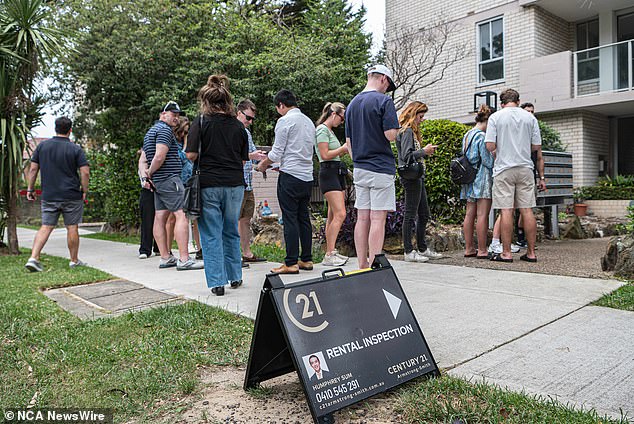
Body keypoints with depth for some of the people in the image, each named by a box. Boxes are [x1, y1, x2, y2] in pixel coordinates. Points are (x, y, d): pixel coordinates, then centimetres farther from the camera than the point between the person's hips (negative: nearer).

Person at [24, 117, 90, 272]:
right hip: (72, 196, -3)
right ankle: (74, 261, 16)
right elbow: (85, 172, -10)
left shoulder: (42, 146, 5)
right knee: (72, 228, 6)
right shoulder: (75, 149, -6)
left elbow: (33, 169, 6)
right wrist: (84, 191, 1)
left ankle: (33, 258, -3)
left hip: (48, 196, 3)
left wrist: (30, 189, 13)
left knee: (46, 227, 8)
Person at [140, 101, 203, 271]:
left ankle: (165, 258, 11)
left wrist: (145, 177, 10)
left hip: (157, 181, 11)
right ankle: (184, 259, -18)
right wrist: (150, 173, -5)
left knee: (160, 217, 8)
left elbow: (142, 160, 22)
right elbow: (159, 157, -20)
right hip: (169, 179, -11)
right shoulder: (165, 130, -9)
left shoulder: (151, 131, 24)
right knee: (182, 214, -13)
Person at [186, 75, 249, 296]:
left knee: (211, 234, 4)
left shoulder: (201, 122, -4)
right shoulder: (238, 125, 6)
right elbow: (243, 159, 8)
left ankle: (217, 282, 4)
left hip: (209, 184, -4)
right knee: (231, 231, 17)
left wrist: (204, 160, 10)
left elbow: (191, 155, -10)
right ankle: (235, 277, 26)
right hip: (235, 183, 4)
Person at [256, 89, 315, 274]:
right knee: (304, 218, 11)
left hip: (290, 176, -7)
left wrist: (263, 164, 11)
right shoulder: (309, 121, 17)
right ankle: (306, 259, 15)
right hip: (307, 176, 8)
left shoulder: (285, 121, -6)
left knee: (290, 219, -5)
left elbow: (276, 152, -8)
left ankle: (291, 263, -3)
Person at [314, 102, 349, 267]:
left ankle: (331, 252, 11)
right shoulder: (322, 129, -8)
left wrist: (345, 151, 10)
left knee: (333, 215, 8)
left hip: (338, 172, 10)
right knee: (340, 214, -16)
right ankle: (329, 256, -15)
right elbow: (325, 155, -16)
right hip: (328, 173, -10)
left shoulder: (330, 130, 22)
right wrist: (344, 147, -5)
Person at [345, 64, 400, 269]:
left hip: (359, 168, 7)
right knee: (378, 218, -5)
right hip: (381, 168, -7)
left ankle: (362, 266, 13)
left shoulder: (352, 104, 14)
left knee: (362, 218, 8)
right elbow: (391, 135, -16)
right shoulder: (384, 101, -8)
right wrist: (395, 130, 6)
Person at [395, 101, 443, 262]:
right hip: (411, 177, -11)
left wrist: (426, 152, 8)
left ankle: (423, 249, 21)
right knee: (410, 215, -6)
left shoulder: (412, 131, 21)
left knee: (424, 214, 13)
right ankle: (409, 252, 0)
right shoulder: (407, 131, -10)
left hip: (417, 177, 11)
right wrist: (424, 151, -12)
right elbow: (406, 156, -19)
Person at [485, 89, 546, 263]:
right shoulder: (530, 117, 8)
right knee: (527, 210, 5)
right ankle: (531, 253, 10)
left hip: (504, 169, -3)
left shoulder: (495, 117, -1)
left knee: (506, 211, -2)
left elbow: (490, 146, -7)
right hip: (525, 169, 3)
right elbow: (537, 147, 6)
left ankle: (506, 253, 0)